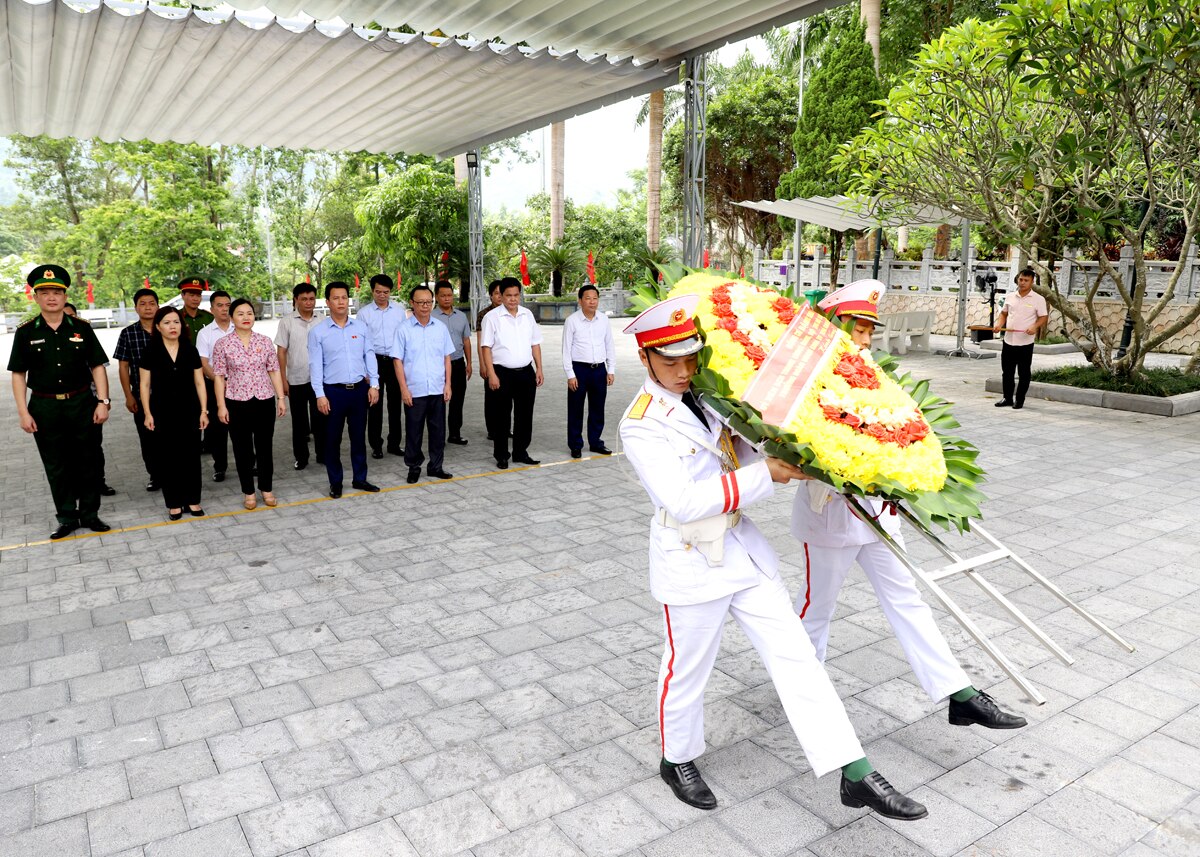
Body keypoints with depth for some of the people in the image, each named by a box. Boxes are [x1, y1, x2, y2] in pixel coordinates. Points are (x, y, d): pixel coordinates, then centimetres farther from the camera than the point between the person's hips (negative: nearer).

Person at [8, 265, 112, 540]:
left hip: (82, 404, 0)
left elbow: (97, 366, 3)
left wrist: (102, 401, -6)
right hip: (44, 407, 0)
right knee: (56, 466, 8)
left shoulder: (81, 329, 1)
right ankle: (67, 518, 20)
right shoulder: (25, 332, 1)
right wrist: (23, 412, -3)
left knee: (87, 462, 7)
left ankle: (90, 514, 19)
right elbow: (18, 374, 3)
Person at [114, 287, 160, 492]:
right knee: (147, 437, 9)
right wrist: (129, 396, -1)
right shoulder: (128, 334, 2)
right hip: (141, 396, 1)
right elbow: (123, 367, 4)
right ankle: (154, 475, 22)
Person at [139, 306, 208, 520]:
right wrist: (147, 413, -4)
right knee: (167, 458, 3)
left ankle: (192, 500, 14)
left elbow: (199, 382, 5)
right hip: (162, 412, -1)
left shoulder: (190, 350, 4)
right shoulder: (151, 352, -1)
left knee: (191, 455, 4)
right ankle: (174, 503, 12)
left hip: (189, 411, 1)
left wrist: (203, 410, 1)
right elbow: (144, 385, 1)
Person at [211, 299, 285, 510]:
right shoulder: (222, 344, -3)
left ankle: (266, 490, 22)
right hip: (237, 403, -1)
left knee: (264, 447, 9)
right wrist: (221, 405, -6)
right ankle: (249, 492, 19)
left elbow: (274, 371, 6)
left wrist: (281, 399, 2)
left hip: (264, 401, 1)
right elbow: (219, 376, -2)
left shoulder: (265, 341, 3)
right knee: (242, 449, 7)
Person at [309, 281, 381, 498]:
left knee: (359, 436, 11)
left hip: (360, 389, 2)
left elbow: (369, 356, 6)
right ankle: (335, 483, 18)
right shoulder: (318, 331, -2)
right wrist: (320, 395, -9)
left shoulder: (361, 327, 5)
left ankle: (360, 478, 22)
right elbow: (315, 364, -4)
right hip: (334, 391, -2)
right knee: (333, 439, 6)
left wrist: (373, 384, -2)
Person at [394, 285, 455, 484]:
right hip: (414, 391, -3)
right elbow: (398, 361, -4)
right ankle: (414, 467, 19)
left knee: (438, 430, 9)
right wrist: (404, 389, -9)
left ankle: (435, 466, 22)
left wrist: (448, 384, 4)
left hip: (438, 390, 3)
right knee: (413, 431, 6)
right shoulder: (404, 329, -3)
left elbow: (447, 358, 11)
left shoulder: (441, 328, 7)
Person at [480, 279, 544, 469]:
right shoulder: (492, 317, -5)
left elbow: (535, 344, 14)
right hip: (502, 373, -4)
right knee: (502, 417, 3)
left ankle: (521, 452, 23)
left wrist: (539, 369, 8)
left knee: (525, 415, 10)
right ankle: (501, 456, 13)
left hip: (526, 372, 4)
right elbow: (486, 347, -8)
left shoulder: (527, 315, 10)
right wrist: (491, 374, -14)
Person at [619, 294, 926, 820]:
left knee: (795, 659, 6)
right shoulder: (641, 424, -17)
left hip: (745, 551, 6)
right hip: (691, 564, -6)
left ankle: (856, 774, 12)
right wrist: (766, 475, -25)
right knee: (686, 671, 13)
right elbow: (682, 502, -26)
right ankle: (677, 760, 39)